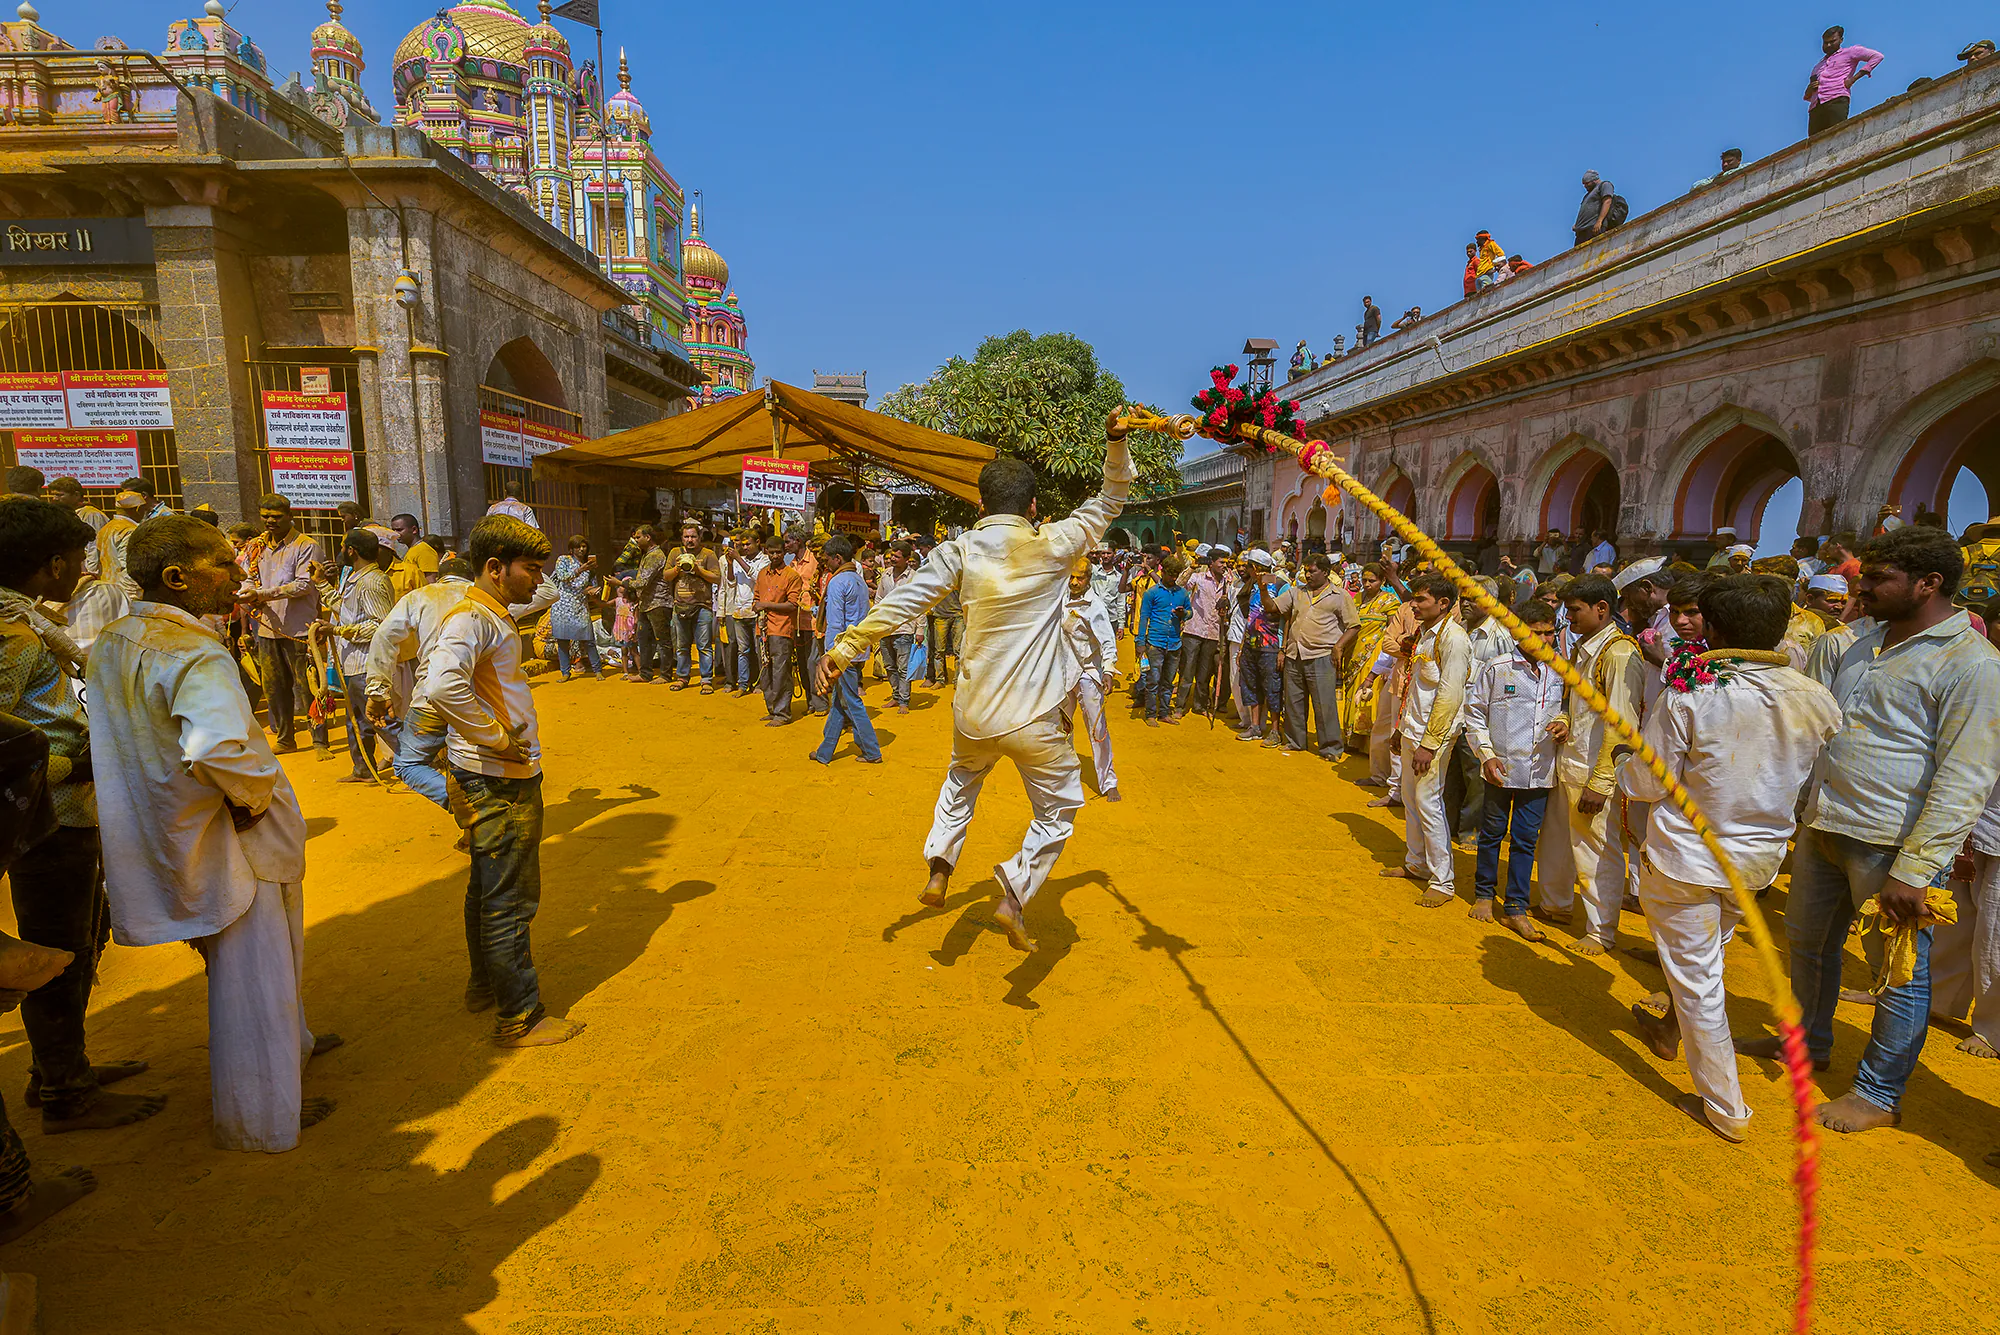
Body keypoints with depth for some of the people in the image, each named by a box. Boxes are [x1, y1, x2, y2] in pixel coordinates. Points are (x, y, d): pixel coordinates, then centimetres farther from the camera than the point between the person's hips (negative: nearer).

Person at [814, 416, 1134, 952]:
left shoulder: (960, 551, -3)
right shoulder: (1052, 546, -4)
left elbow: (902, 602, -6)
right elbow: (1110, 501, 6)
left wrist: (845, 647, -1)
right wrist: (1117, 441, 1)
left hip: (974, 712, 3)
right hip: (1035, 718, -3)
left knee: (962, 781, 33)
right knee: (1058, 809, 14)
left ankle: (939, 869, 25)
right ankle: (1015, 896, -2)